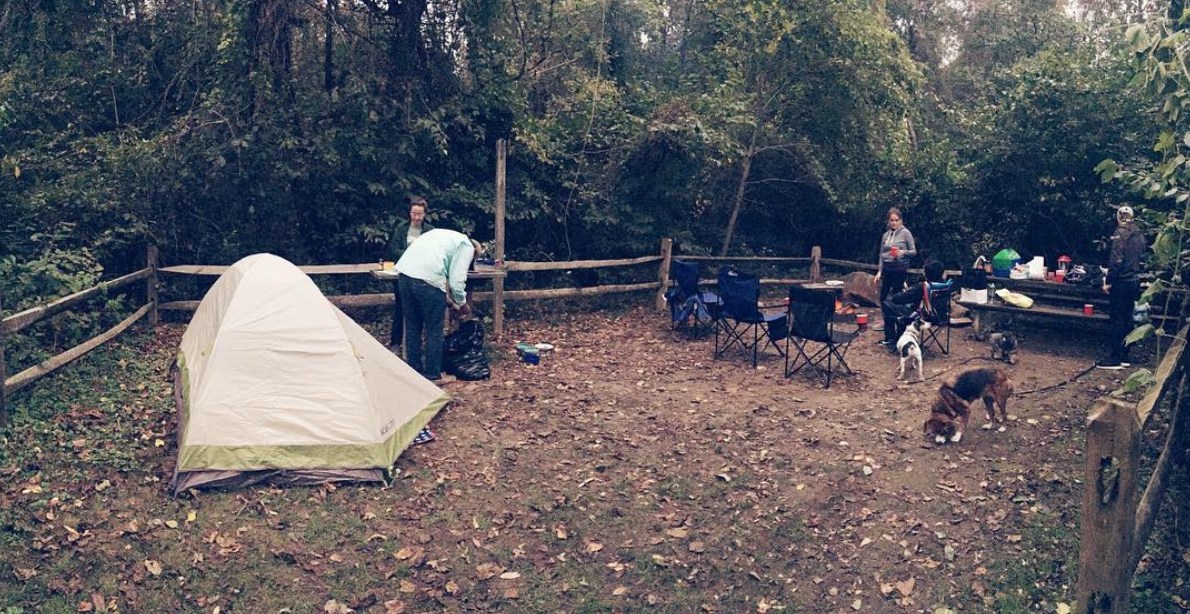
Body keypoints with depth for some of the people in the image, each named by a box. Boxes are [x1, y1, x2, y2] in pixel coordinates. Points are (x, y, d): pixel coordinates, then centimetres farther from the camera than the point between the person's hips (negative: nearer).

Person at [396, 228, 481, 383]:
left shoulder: (445, 236, 31)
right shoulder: (467, 246, 9)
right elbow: (457, 280, -2)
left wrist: (448, 300, 32)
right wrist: (462, 303, 15)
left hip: (404, 273, 7)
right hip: (426, 279, -7)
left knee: (412, 326, 19)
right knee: (434, 330, 8)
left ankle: (414, 371, 30)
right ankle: (432, 375, 17)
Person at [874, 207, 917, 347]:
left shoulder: (905, 233, -3)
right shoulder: (885, 235, 12)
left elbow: (914, 252, -3)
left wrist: (903, 252, -22)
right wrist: (879, 272, 8)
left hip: (900, 270, -6)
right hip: (887, 270, 6)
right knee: (883, 299, 3)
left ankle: (891, 336, 5)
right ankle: (889, 335, 11)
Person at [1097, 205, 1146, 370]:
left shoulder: (1120, 233, -12)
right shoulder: (1139, 235, 11)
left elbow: (1116, 259, -19)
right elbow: (1142, 257, 16)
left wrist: (1108, 281, -15)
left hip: (1121, 282, -8)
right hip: (1134, 282, 8)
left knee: (1118, 320, -5)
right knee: (1127, 319, 12)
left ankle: (1115, 359, -4)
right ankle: (1124, 356, 18)